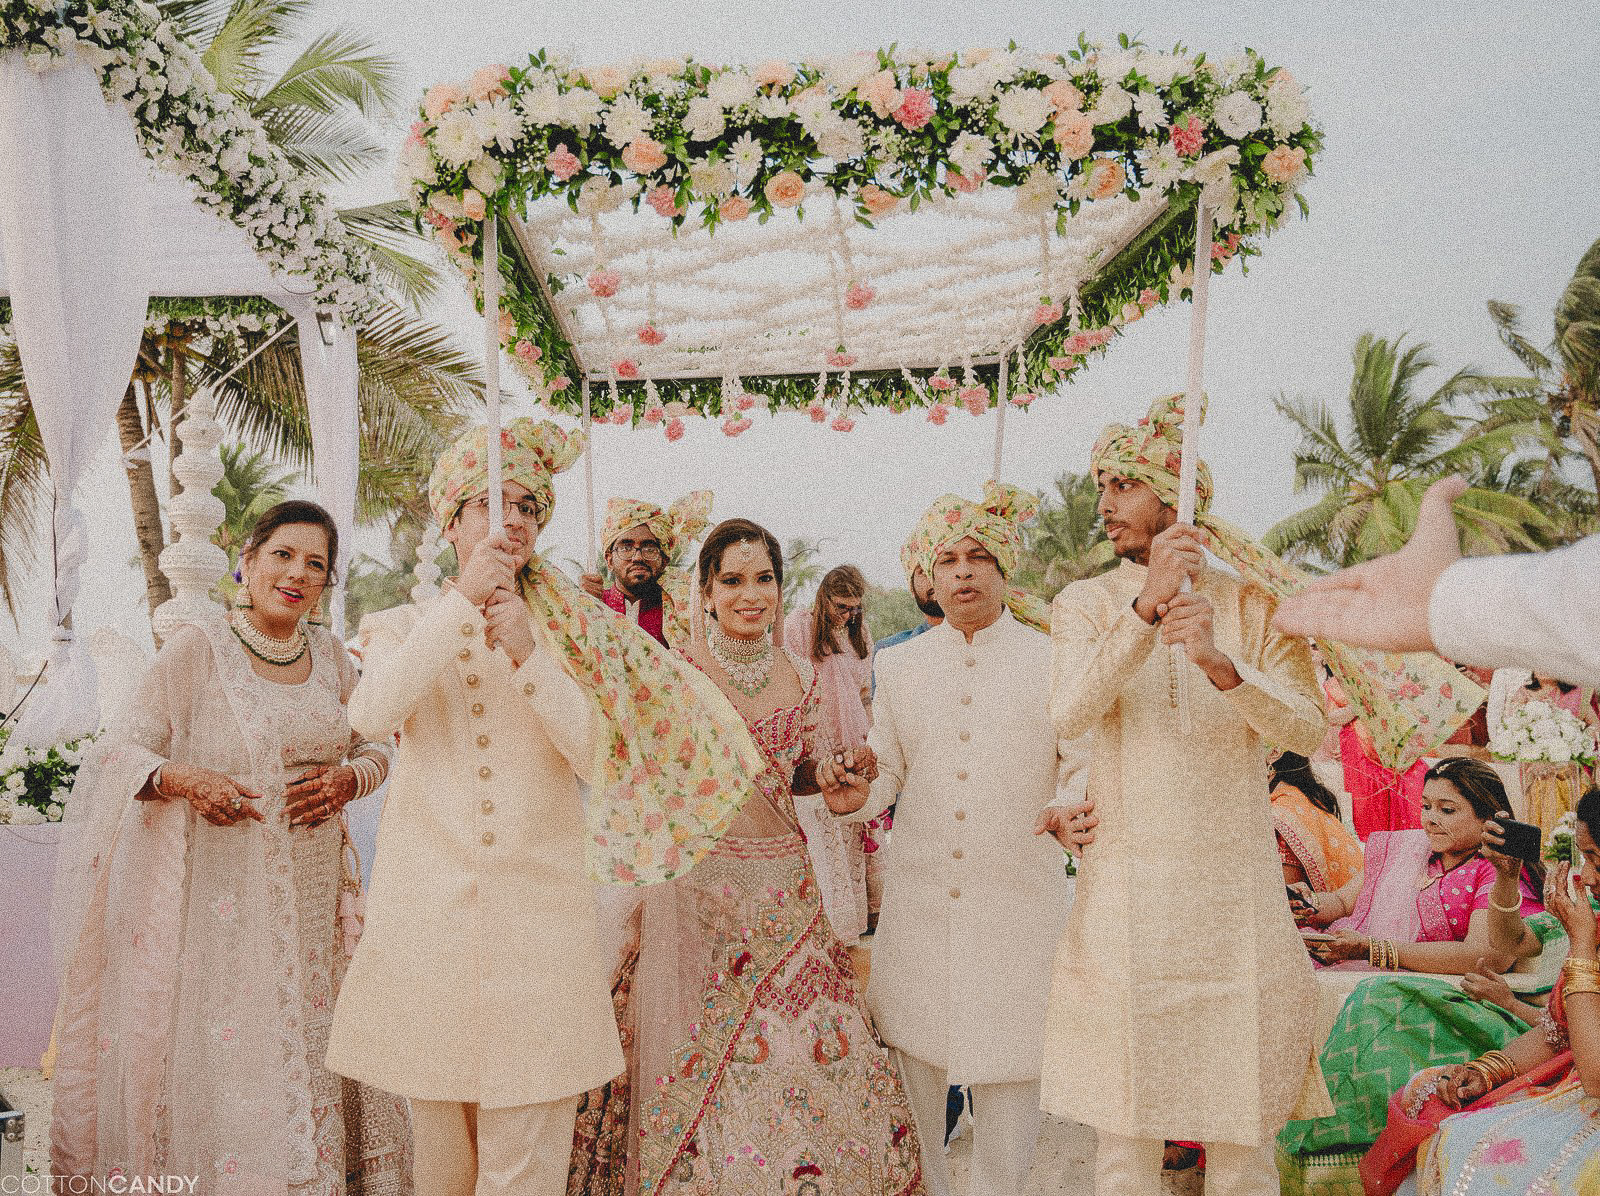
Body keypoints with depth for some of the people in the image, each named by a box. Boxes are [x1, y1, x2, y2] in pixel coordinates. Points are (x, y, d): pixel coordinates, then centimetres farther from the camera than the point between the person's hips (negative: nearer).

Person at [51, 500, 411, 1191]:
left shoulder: (330, 655, 8)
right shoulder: (197, 648, -6)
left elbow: (374, 750, 16)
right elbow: (119, 753, -6)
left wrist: (348, 779, -5)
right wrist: (182, 779, -24)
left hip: (315, 891, 4)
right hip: (223, 894, -4)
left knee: (327, 1049, 6)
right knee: (222, 1057, 1)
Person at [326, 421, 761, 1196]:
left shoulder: (567, 632, 10)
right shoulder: (407, 625, 10)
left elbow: (597, 756, -3)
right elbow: (373, 714, -12)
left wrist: (527, 653, -13)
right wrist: (462, 599, -14)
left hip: (538, 904, 0)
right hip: (427, 901, 1)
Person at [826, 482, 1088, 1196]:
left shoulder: (1051, 661, 2)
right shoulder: (900, 668, 10)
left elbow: (1082, 763, -1)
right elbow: (886, 770, 14)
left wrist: (1068, 809, -21)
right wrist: (853, 793, -8)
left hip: (1018, 898, -2)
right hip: (919, 897, 2)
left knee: (1007, 1068, 2)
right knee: (913, 1056, 8)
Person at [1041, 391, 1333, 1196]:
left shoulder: (1251, 601, 5)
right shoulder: (1087, 604, 5)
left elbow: (1306, 730, -7)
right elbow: (1070, 714, -15)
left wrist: (1221, 663, -24)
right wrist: (1147, 607, -26)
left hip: (1235, 887, 0)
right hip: (1125, 884, 0)